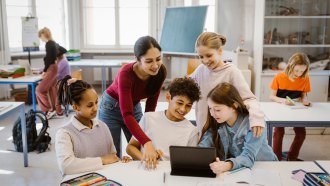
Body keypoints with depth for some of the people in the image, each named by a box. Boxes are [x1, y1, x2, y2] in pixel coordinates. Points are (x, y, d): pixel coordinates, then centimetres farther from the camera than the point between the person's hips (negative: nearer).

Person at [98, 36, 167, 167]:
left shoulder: (160, 72, -22)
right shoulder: (126, 73, -35)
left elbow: (150, 106, -11)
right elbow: (126, 114, -38)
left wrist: (149, 131, -18)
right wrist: (147, 143, -48)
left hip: (135, 107, 4)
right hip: (111, 108, -4)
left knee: (141, 154, 5)